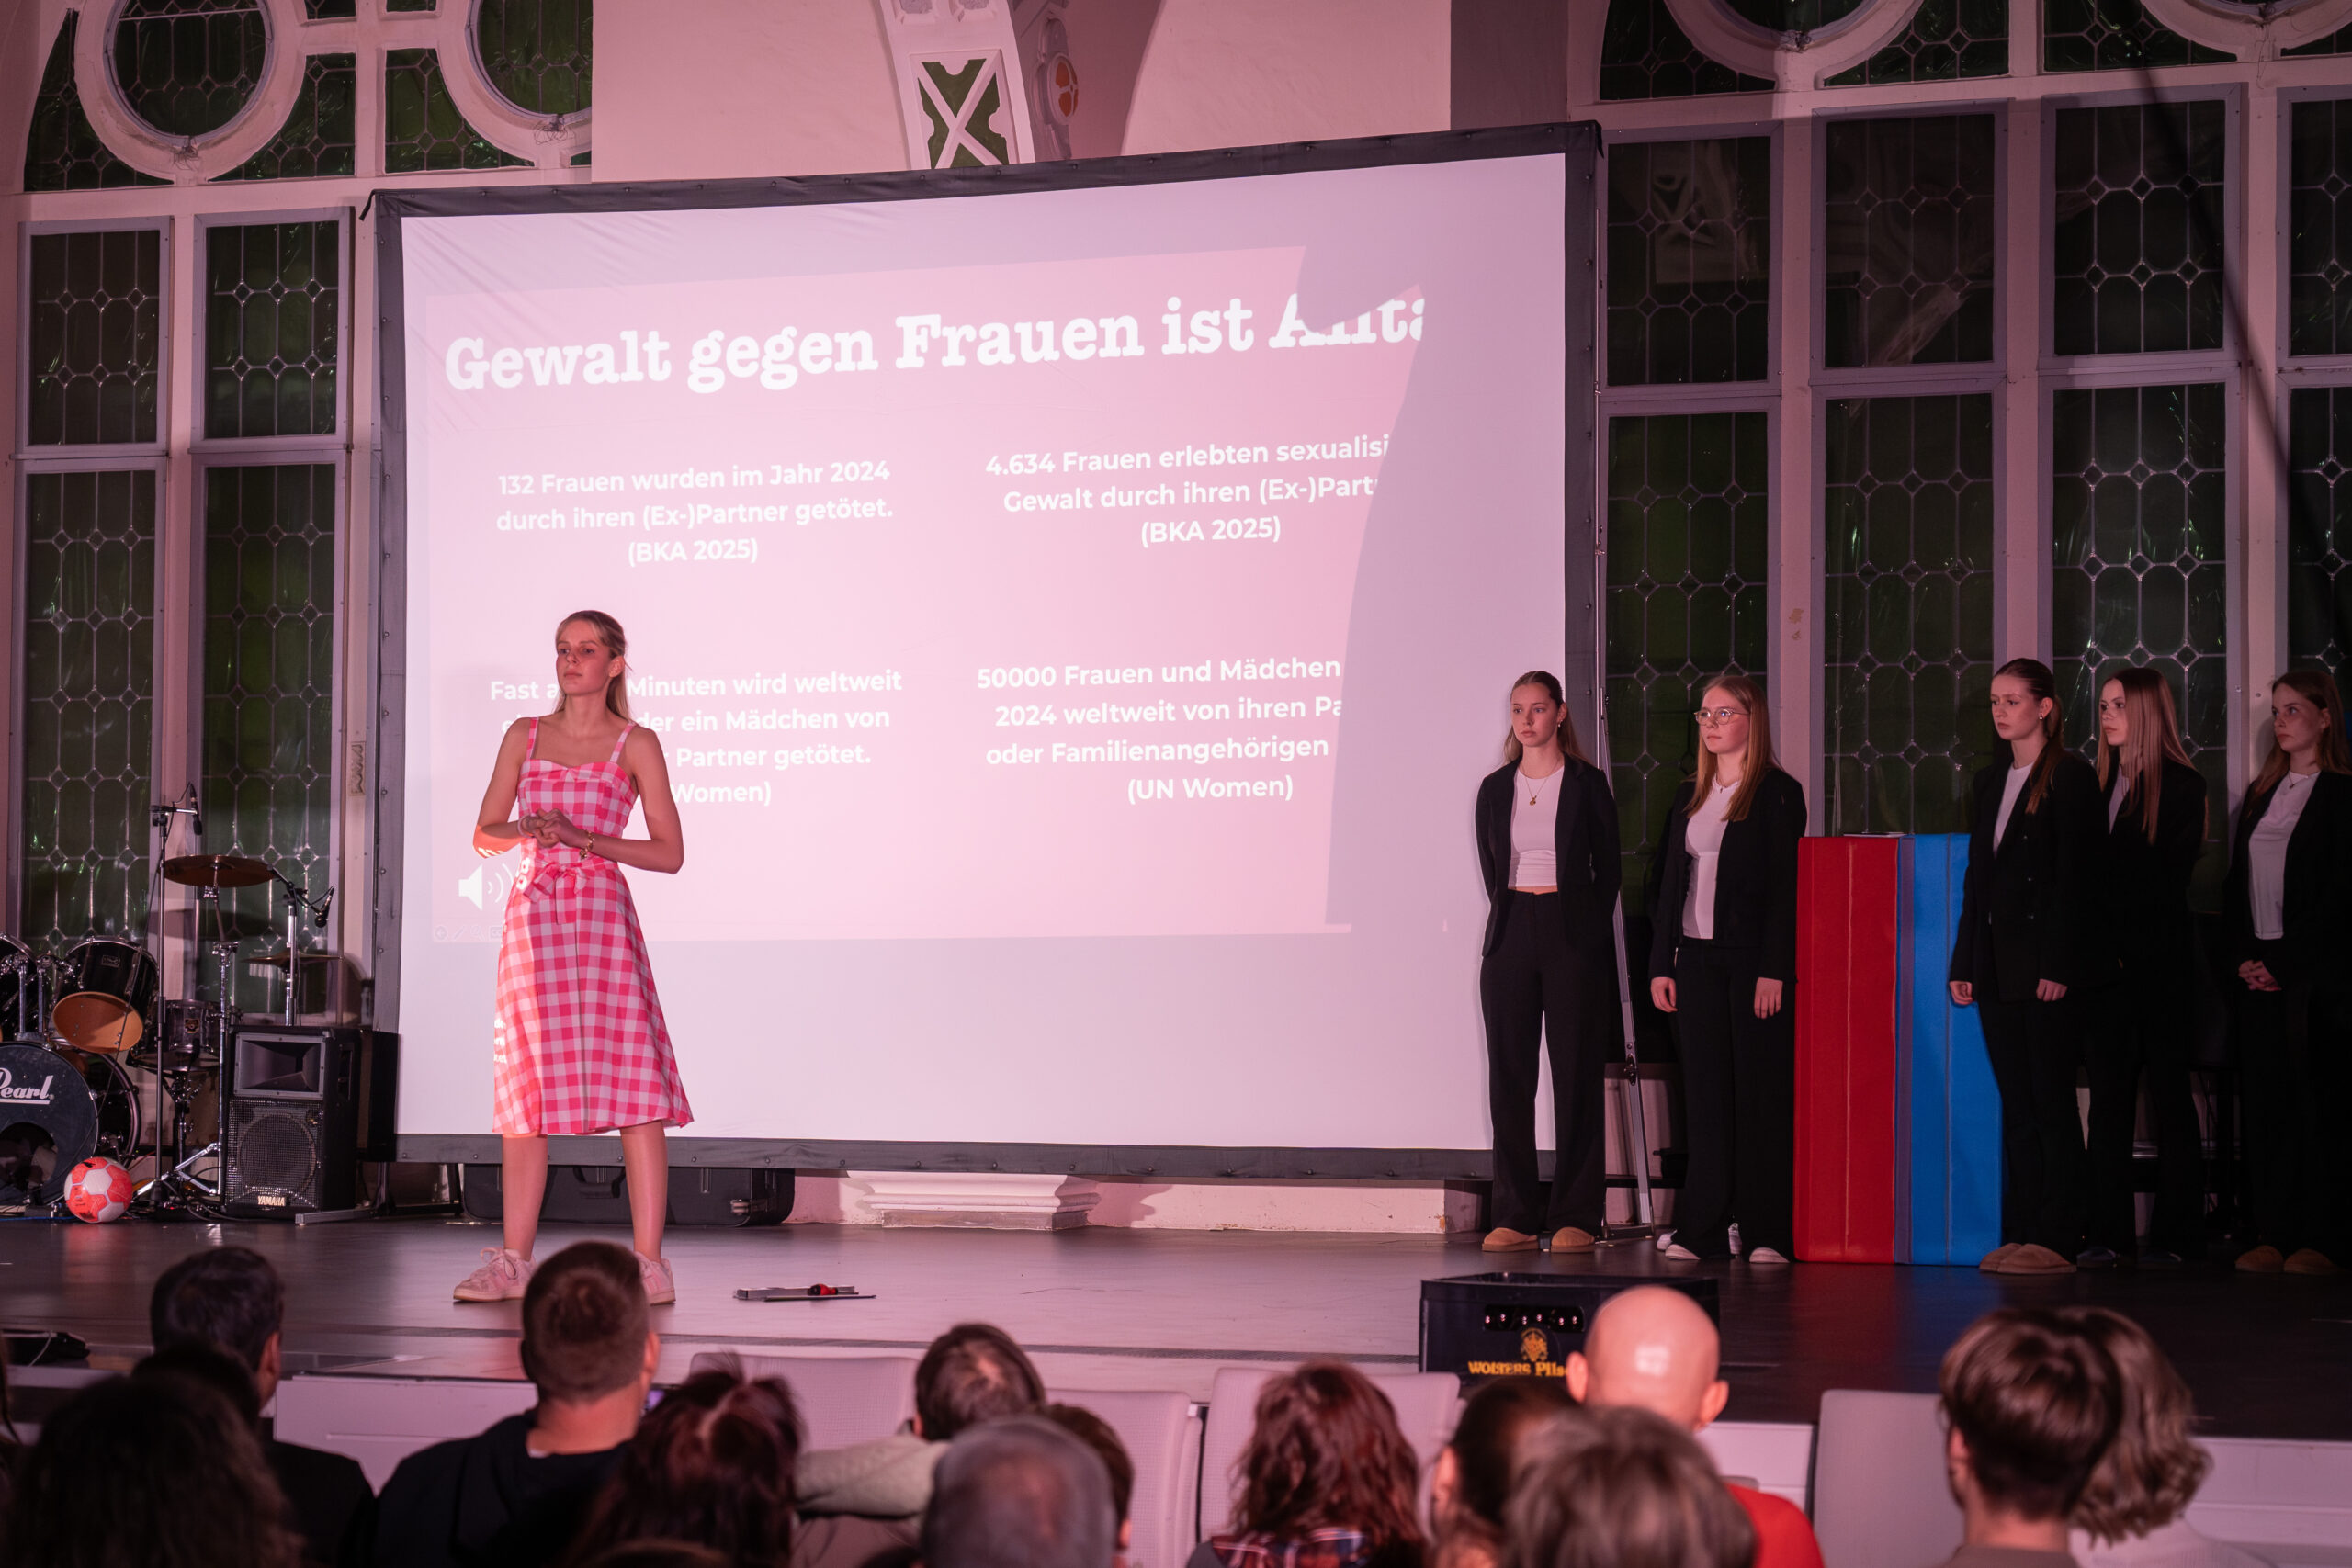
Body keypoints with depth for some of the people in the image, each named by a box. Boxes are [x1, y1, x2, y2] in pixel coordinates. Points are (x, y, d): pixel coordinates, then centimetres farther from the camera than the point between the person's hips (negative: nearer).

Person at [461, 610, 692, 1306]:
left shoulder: (636, 745, 3)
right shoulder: (524, 736, 13)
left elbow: (669, 853, 0)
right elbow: (484, 834, 12)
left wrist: (585, 838, -12)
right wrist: (529, 831, -10)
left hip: (602, 914, -4)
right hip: (533, 911, 4)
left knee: (631, 1081, -10)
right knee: (526, 1088, 5)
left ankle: (649, 1263, -11)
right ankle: (513, 1260, 11)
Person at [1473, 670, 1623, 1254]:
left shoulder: (1587, 784, 1)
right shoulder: (1496, 789, 11)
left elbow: (1608, 870, 5)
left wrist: (1585, 931, 2)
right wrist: (1513, 918, 8)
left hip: (1573, 936, -3)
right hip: (1511, 935, 3)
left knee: (1577, 1074, -3)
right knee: (1509, 1076, 0)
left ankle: (1574, 1216, 1)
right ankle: (1516, 1214, 6)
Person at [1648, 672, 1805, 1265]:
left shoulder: (1778, 793, -3)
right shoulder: (1690, 797, 16)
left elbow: (1786, 885, -9)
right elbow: (1670, 882, 16)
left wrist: (1774, 971, -15)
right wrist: (1661, 964, 8)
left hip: (1753, 958, -6)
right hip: (1696, 959, 6)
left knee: (1762, 1093, -4)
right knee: (1706, 1094, 5)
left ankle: (1768, 1233, -1)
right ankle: (1703, 1231, 8)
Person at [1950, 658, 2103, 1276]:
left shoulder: (2071, 778, -6)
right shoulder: (1991, 781, 16)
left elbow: (2074, 876, -11)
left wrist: (2057, 966, -17)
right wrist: (1963, 963, 11)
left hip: (2047, 965, -7)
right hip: (1997, 966, 7)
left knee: (2051, 1103, -5)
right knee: (2016, 1104, 7)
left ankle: (2056, 1239, -3)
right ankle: (2021, 1233, 9)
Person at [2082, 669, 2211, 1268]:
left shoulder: (2182, 786, -3)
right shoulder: (2101, 785, 14)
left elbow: (2168, 878, -8)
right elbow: (2091, 874, 11)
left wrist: (2129, 946, -10)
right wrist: (2098, 949, 0)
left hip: (2157, 965, -5)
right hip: (2107, 967, 6)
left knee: (2169, 1096, 0)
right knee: (2109, 1098, 4)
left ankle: (2176, 1234, 4)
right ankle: (2110, 1234, 6)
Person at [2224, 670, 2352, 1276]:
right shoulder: (2260, 794, 17)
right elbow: (2236, 884, 16)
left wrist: (2284, 963, -12)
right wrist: (2245, 956, 2)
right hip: (2261, 971, 6)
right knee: (2265, 1102, 2)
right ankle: (2273, 1236, 4)